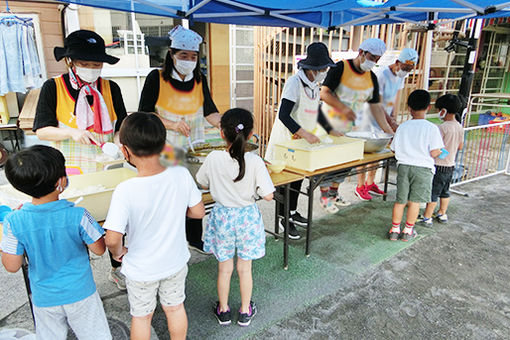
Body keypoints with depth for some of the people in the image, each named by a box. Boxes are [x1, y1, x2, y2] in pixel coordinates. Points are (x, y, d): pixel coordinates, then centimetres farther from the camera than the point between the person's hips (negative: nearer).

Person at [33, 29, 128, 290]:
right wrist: (73, 133, -24)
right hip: (71, 172, -2)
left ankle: (117, 269, 33)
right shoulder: (53, 88, -5)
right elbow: (41, 130, -7)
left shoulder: (110, 88, 3)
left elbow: (121, 126, 3)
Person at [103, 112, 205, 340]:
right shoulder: (182, 175, -21)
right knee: (175, 307, 27)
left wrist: (118, 253, -5)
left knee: (141, 316, 24)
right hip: (176, 262, 3)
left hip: (140, 270, -3)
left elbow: (112, 239, -27)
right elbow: (198, 212, -9)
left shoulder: (125, 191, -30)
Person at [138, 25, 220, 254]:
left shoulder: (200, 79, 6)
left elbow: (210, 112, 4)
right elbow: (143, 114, -8)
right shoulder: (156, 78, -7)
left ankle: (194, 238, 30)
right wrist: (172, 124, -19)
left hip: (194, 148, 4)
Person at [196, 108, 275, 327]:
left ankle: (223, 311, 37)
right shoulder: (255, 162, -20)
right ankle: (245, 312, 36)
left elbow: (202, 184, 1)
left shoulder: (213, 159, -16)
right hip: (247, 217, 0)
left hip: (222, 216, 1)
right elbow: (268, 196, -16)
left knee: (224, 268, 19)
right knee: (244, 268, 18)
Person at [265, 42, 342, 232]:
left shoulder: (314, 84, 8)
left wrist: (330, 130, 12)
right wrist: (304, 133, -32)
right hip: (287, 139, -8)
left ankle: (293, 212, 31)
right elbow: (283, 115, -26)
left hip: (303, 140, 8)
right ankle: (285, 218, 12)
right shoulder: (294, 82, -19)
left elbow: (316, 111, 21)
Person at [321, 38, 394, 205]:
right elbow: (324, 93, -16)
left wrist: (388, 131, -2)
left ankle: (334, 192, 25)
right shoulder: (340, 68, -12)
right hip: (332, 123, -5)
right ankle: (324, 196, 13)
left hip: (353, 125, 5)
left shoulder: (372, 77, 4)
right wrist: (343, 108, -27)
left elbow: (376, 107, 4)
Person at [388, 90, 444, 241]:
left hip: (403, 166, 3)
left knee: (400, 199, 11)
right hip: (423, 168, -2)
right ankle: (408, 231, 20)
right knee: (415, 201, 9)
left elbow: (395, 149, 4)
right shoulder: (432, 128, -9)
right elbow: (434, 153, -13)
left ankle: (394, 230, 19)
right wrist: (440, 151, 9)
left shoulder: (402, 127, 0)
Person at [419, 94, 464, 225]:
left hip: (440, 166, -8)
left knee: (433, 192, 0)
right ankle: (442, 214, 31)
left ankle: (427, 217, 7)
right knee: (445, 191, 19)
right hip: (451, 165, 8)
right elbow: (460, 146, 13)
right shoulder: (459, 127, 4)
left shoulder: (443, 127, -21)